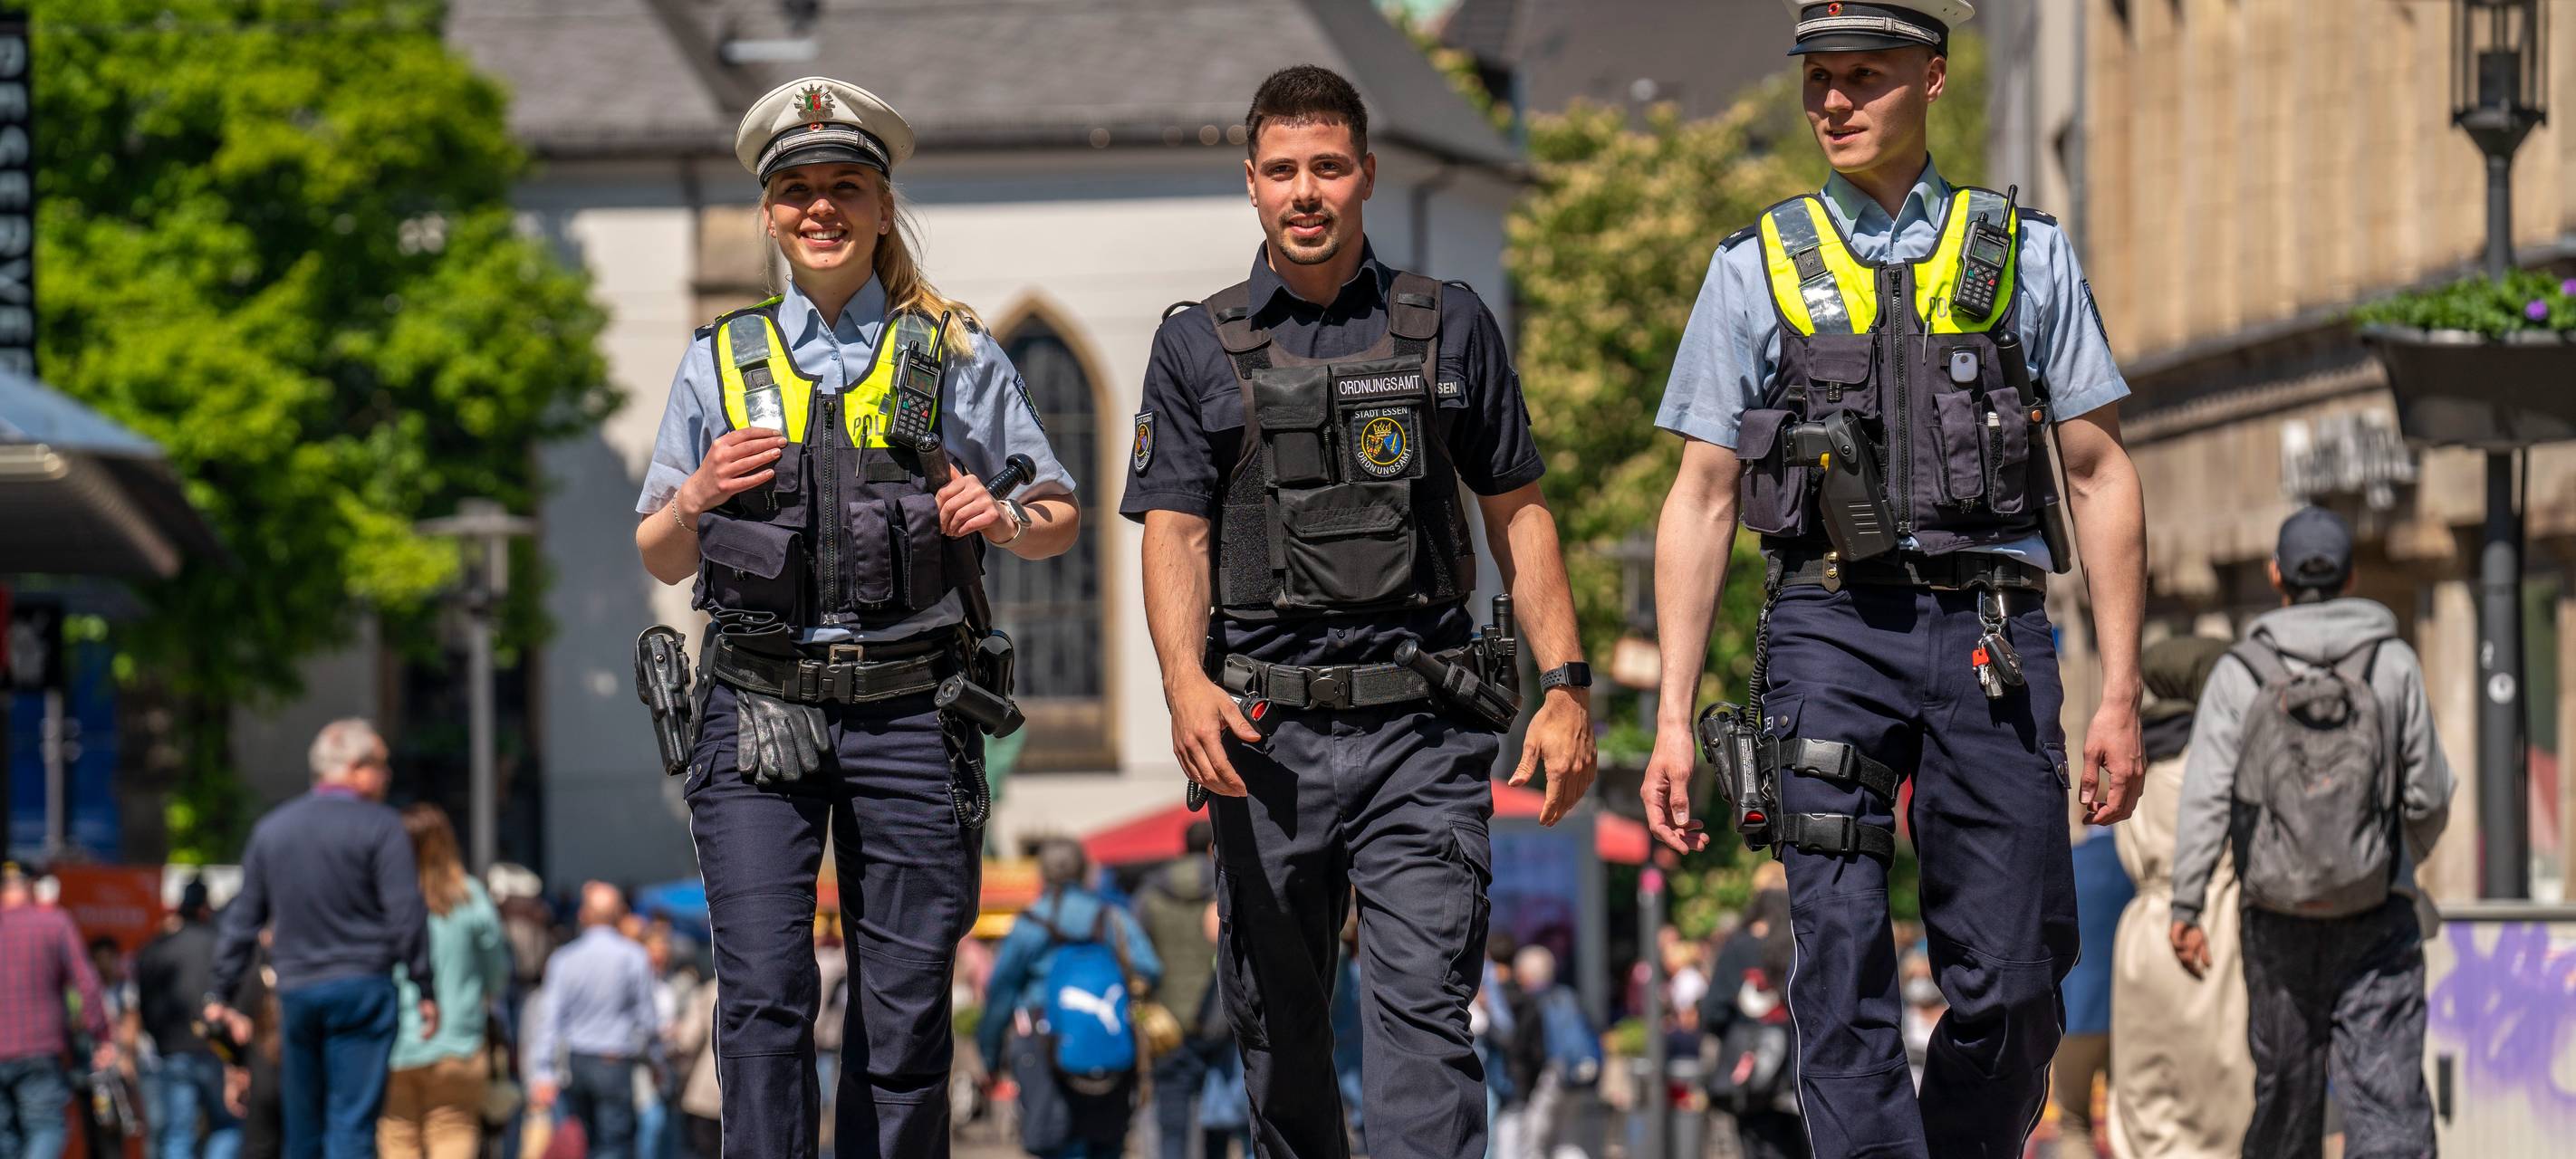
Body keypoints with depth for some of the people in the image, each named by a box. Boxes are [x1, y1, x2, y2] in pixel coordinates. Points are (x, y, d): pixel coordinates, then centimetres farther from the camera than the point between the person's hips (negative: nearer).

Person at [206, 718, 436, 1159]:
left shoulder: (273, 828, 13)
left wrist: (220, 995, 17)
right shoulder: (380, 826, -4)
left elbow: (241, 920, 14)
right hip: (361, 989, -5)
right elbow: (406, 913, -9)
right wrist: (426, 990, -5)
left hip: (295, 991, 5)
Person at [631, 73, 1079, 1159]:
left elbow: (1058, 517, 14)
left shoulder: (954, 355, 10)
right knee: (763, 993, -11)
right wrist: (698, 497, -6)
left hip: (910, 710, 0)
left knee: (905, 1008, -1)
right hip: (757, 711, 0)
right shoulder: (721, 361, 12)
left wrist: (1007, 520, -8)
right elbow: (660, 557, 16)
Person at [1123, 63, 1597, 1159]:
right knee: (1277, 1023, 9)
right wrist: (1185, 680, -18)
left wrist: (1566, 685, 0)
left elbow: (1518, 513, 10)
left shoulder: (1450, 327, 8)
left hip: (1420, 736, -1)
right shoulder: (1198, 347, 7)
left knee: (1423, 1011, -12)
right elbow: (1173, 532, 0)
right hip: (1266, 738, 1)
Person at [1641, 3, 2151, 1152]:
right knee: (1840, 953, -13)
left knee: (2012, 985, -3)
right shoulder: (1758, 269, 11)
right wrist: (1673, 717, 3)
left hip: (1990, 634, 0)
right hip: (1830, 626, 0)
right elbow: (1701, 499, 11)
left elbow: (2101, 477, 11)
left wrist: (2120, 693, 3)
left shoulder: (2025, 256, 11)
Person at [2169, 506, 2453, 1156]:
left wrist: (2186, 907, -10)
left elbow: (2205, 797, -10)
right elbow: (2429, 796, 3)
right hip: (2379, 910, -1)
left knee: (2286, 1082, 16)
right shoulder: (2393, 664, -1)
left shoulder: (2239, 674, -1)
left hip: (2278, 915, 1)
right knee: (2388, 1088, -9)